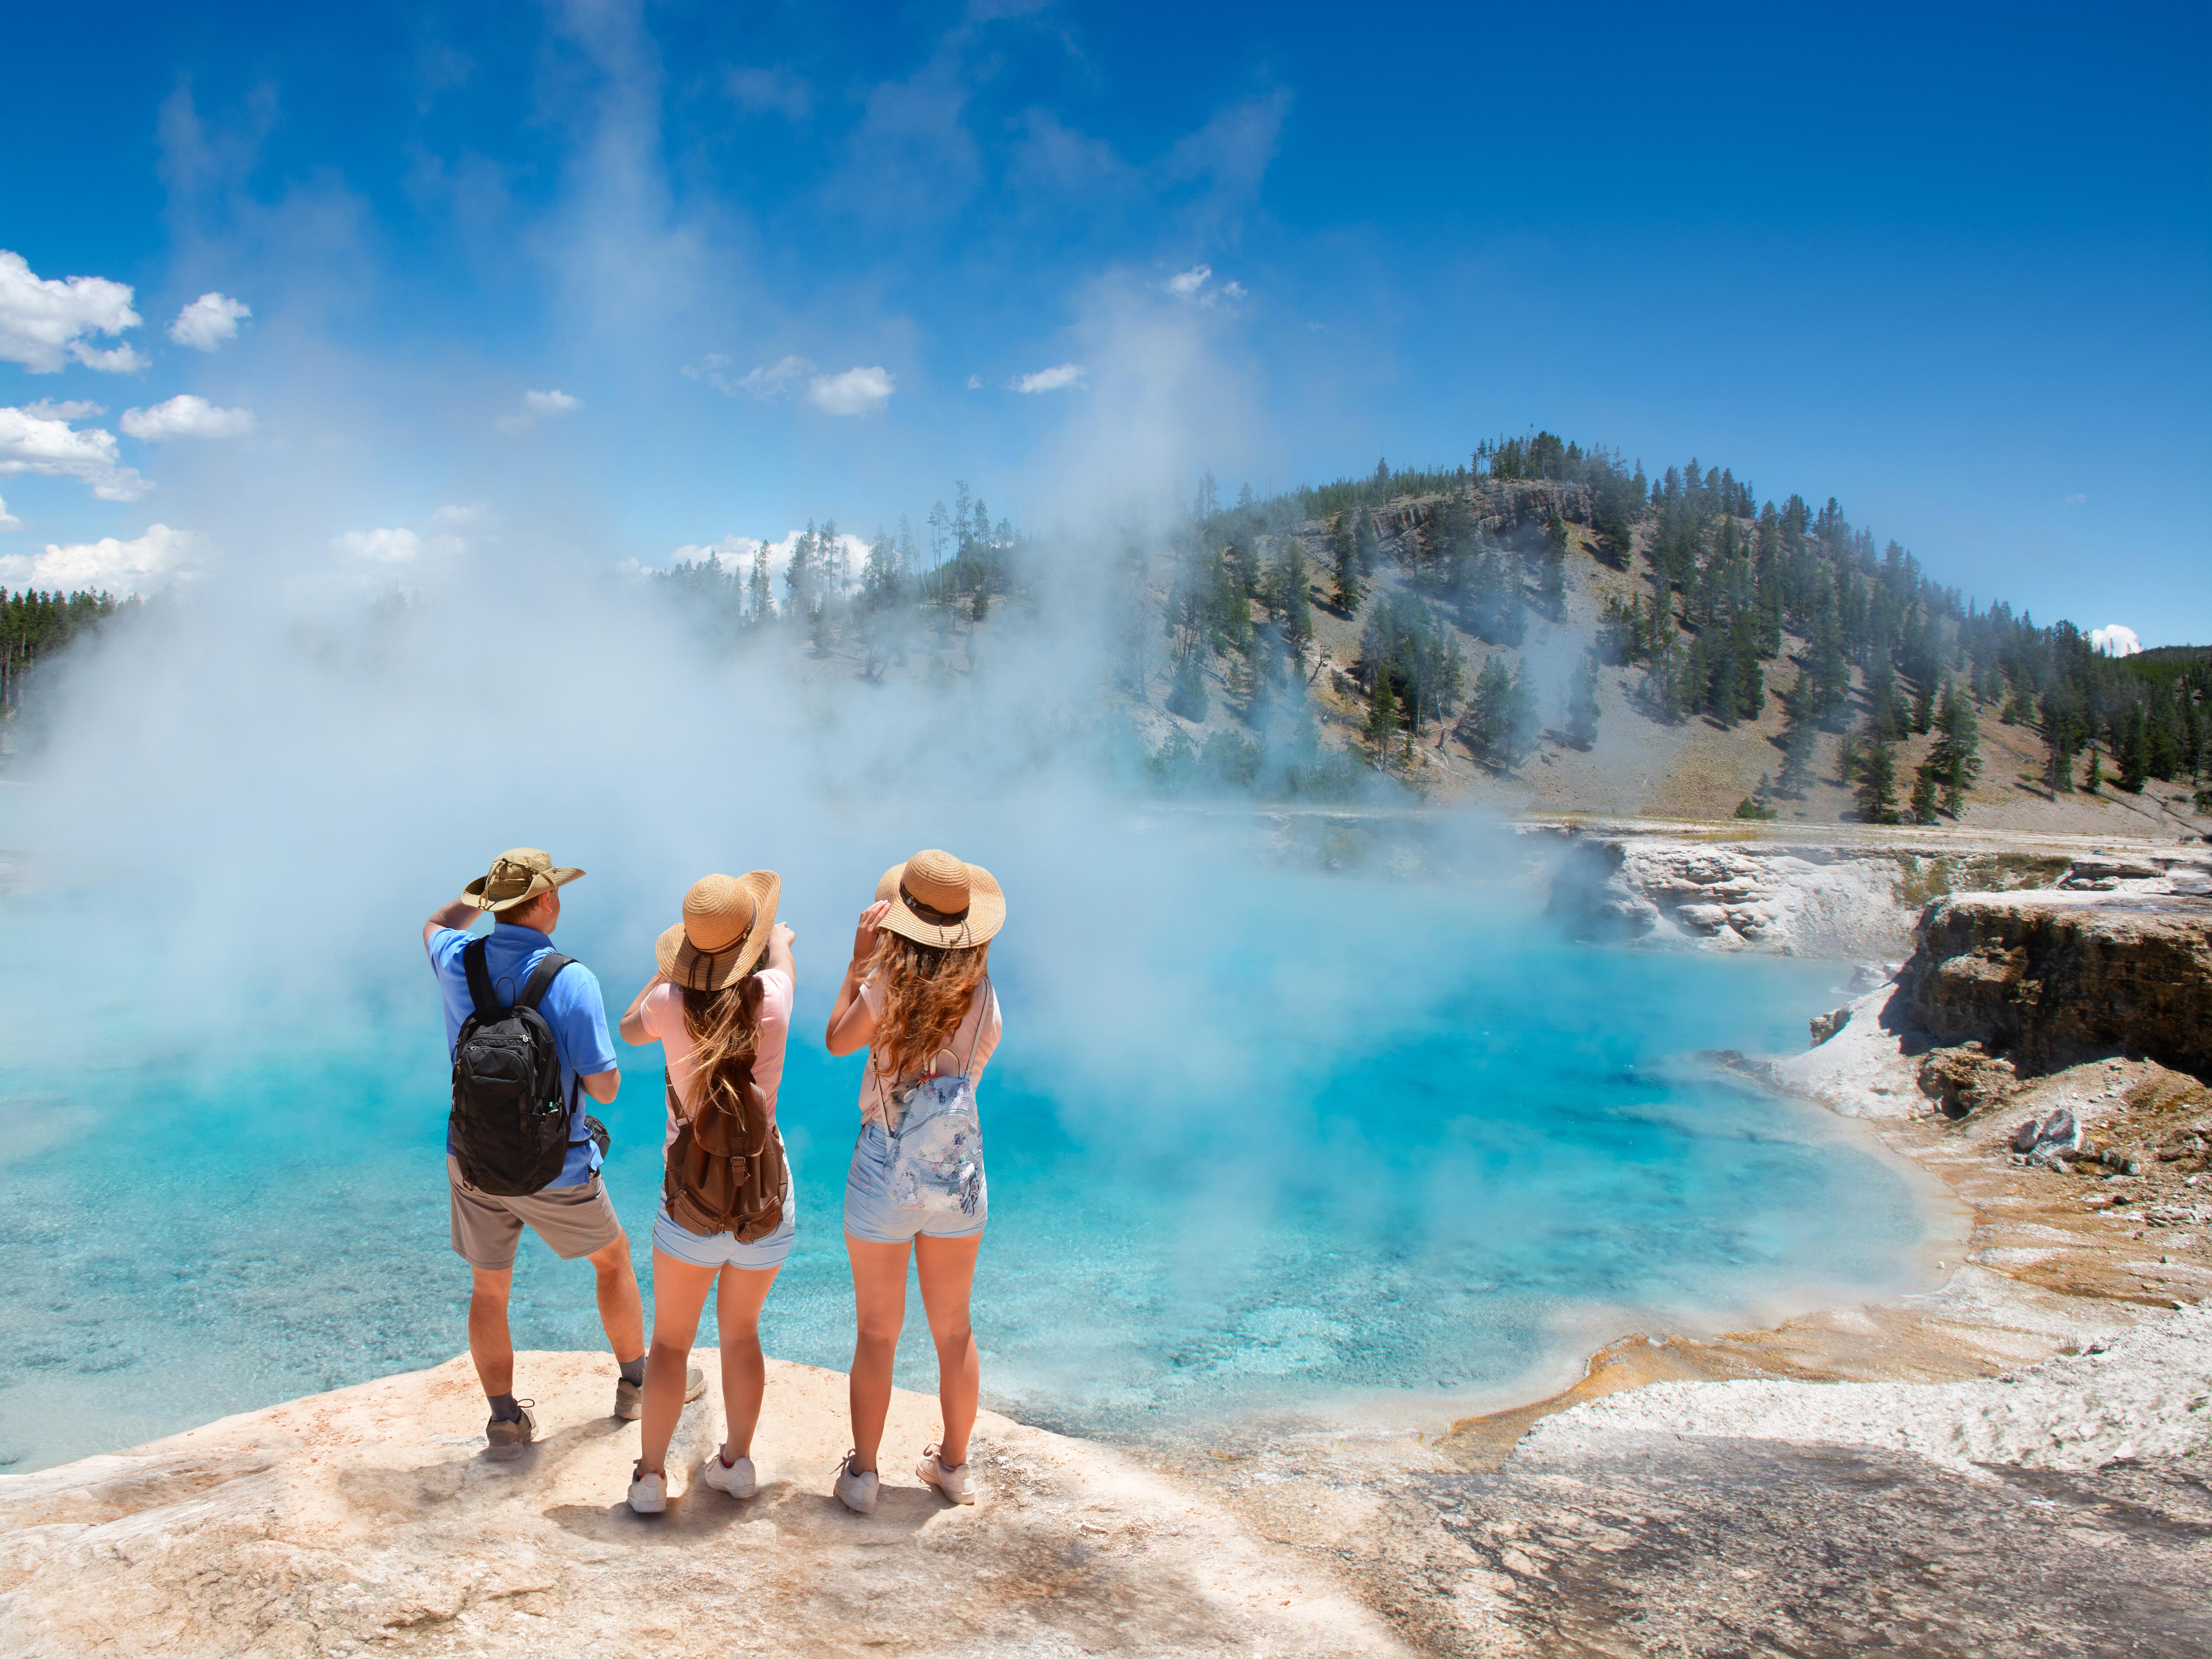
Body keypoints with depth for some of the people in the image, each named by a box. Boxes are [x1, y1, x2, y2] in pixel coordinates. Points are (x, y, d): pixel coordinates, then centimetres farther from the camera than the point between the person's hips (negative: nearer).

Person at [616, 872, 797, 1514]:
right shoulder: (772, 997, -13)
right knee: (741, 1331, 22)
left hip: (692, 1204, -1)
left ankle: (650, 1475, 16)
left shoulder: (671, 1004, -13)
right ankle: (737, 1462, 24)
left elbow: (629, 1028, 13)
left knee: (670, 1340, 17)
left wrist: (667, 970, 26)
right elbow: (782, 960, 15)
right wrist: (779, 940, 38)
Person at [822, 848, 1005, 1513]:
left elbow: (836, 1040, 1)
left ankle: (862, 1474, 24)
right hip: (959, 1172, 3)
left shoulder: (887, 985, -16)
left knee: (877, 1333, 13)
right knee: (954, 1329, 18)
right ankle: (954, 1465, 32)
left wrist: (858, 960, 5)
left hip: (885, 1176, -2)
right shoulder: (983, 996, -8)